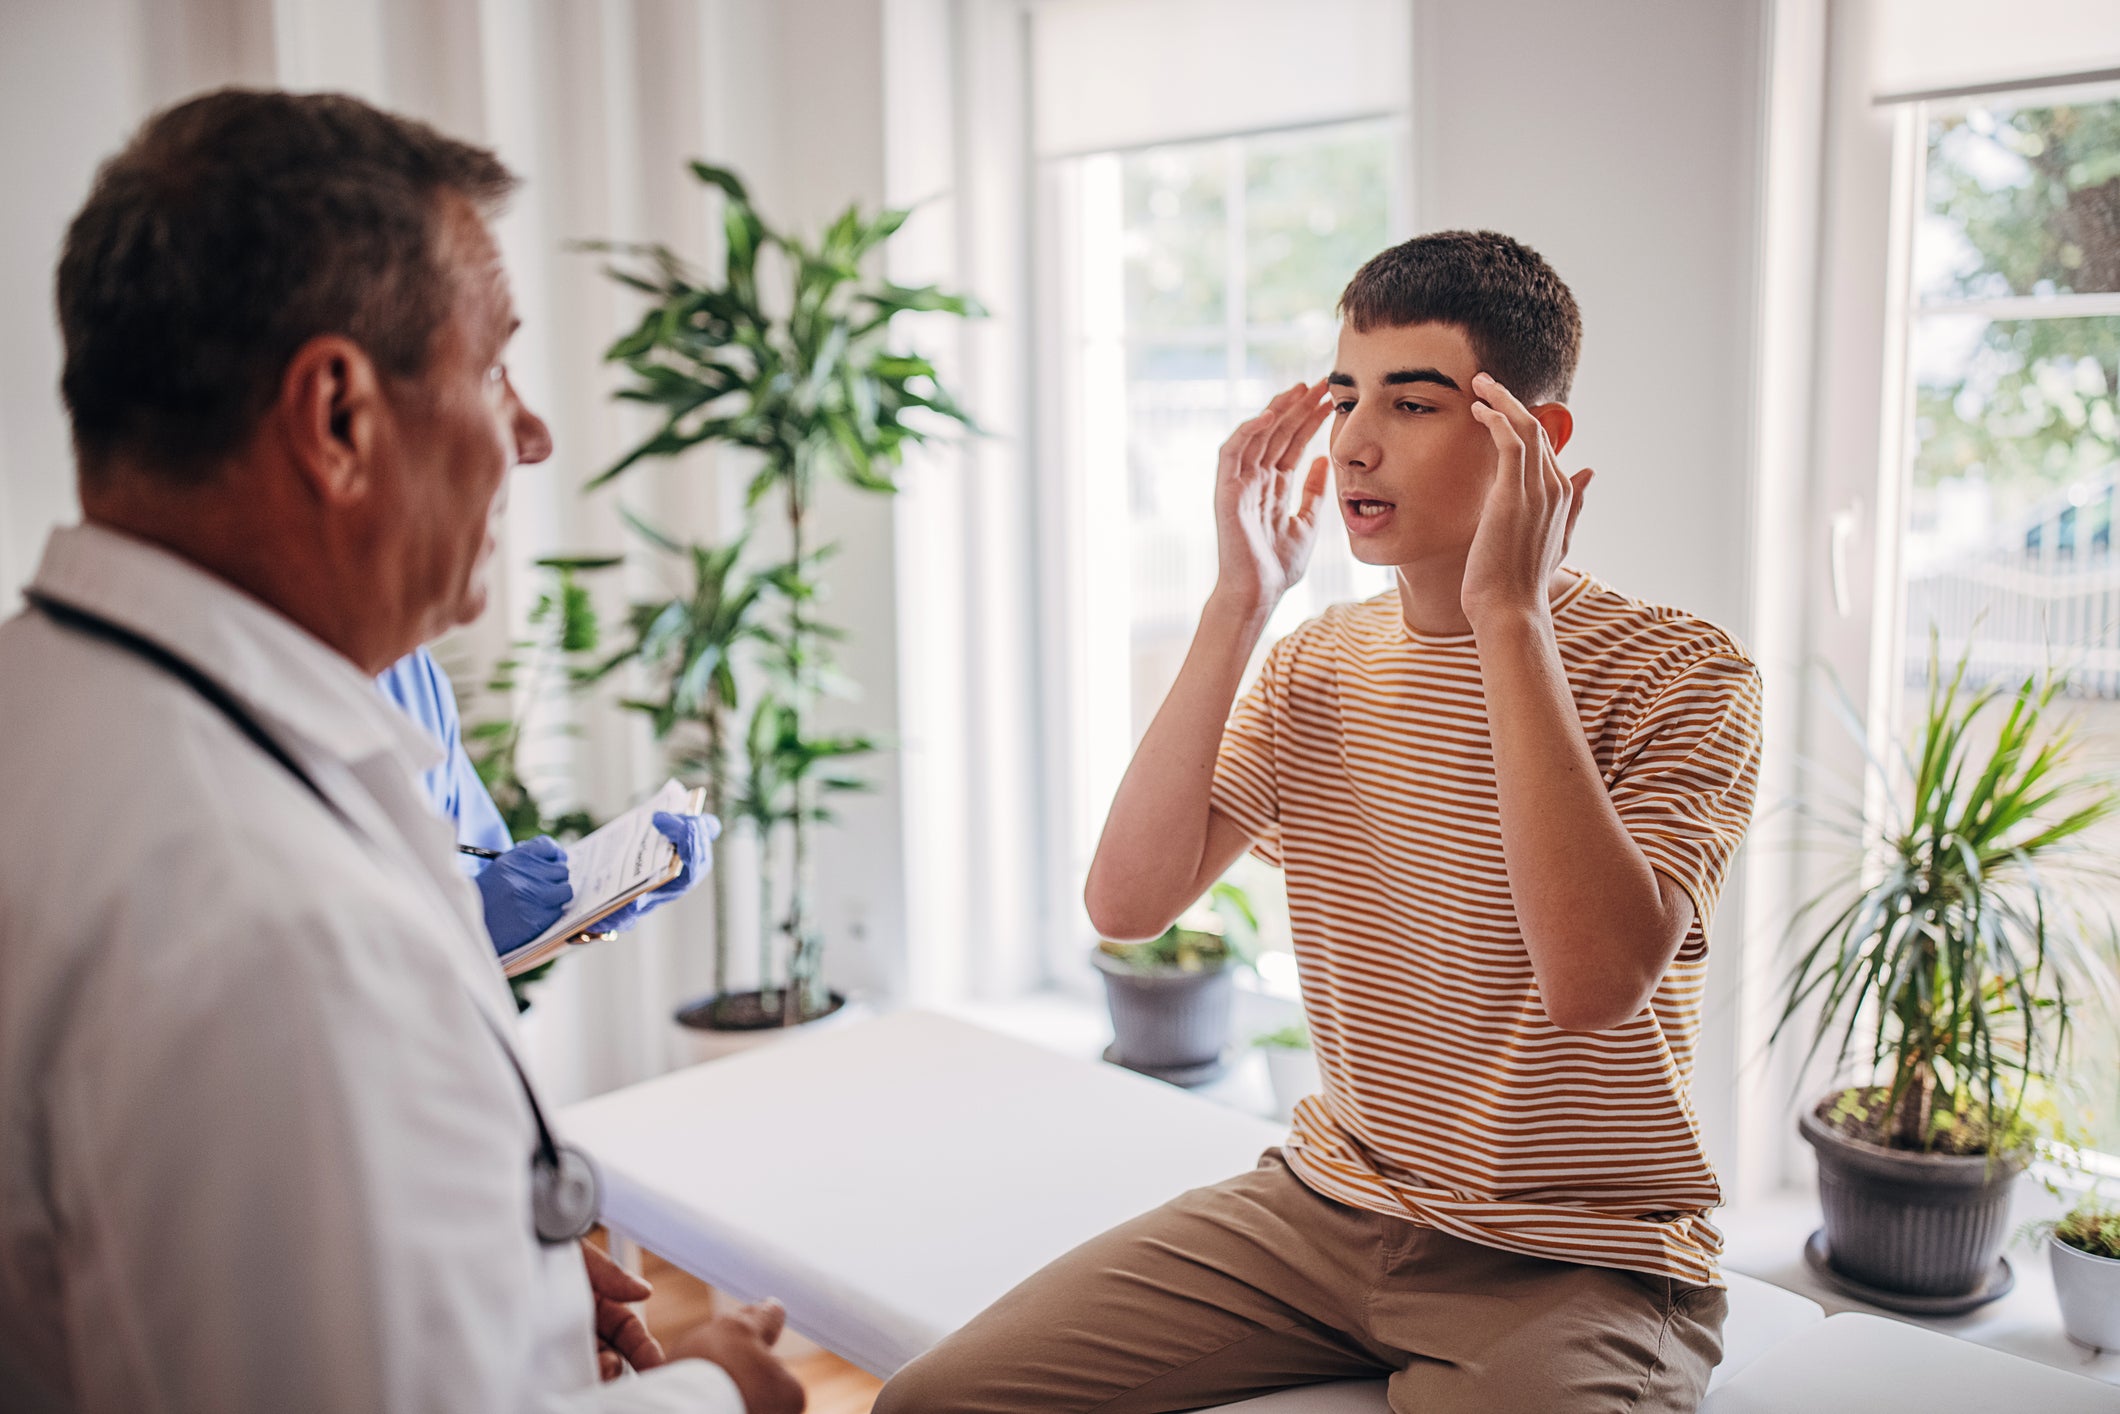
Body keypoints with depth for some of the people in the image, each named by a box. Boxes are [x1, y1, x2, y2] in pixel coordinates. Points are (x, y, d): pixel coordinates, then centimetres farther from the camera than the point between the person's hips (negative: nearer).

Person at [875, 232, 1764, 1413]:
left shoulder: (1682, 676, -12)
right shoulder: (1314, 664, 4)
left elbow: (1593, 982, -30)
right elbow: (1126, 902, -10)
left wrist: (1510, 614, -27)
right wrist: (1239, 606, -14)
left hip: (1571, 1265, -3)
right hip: (1323, 1202, 4)